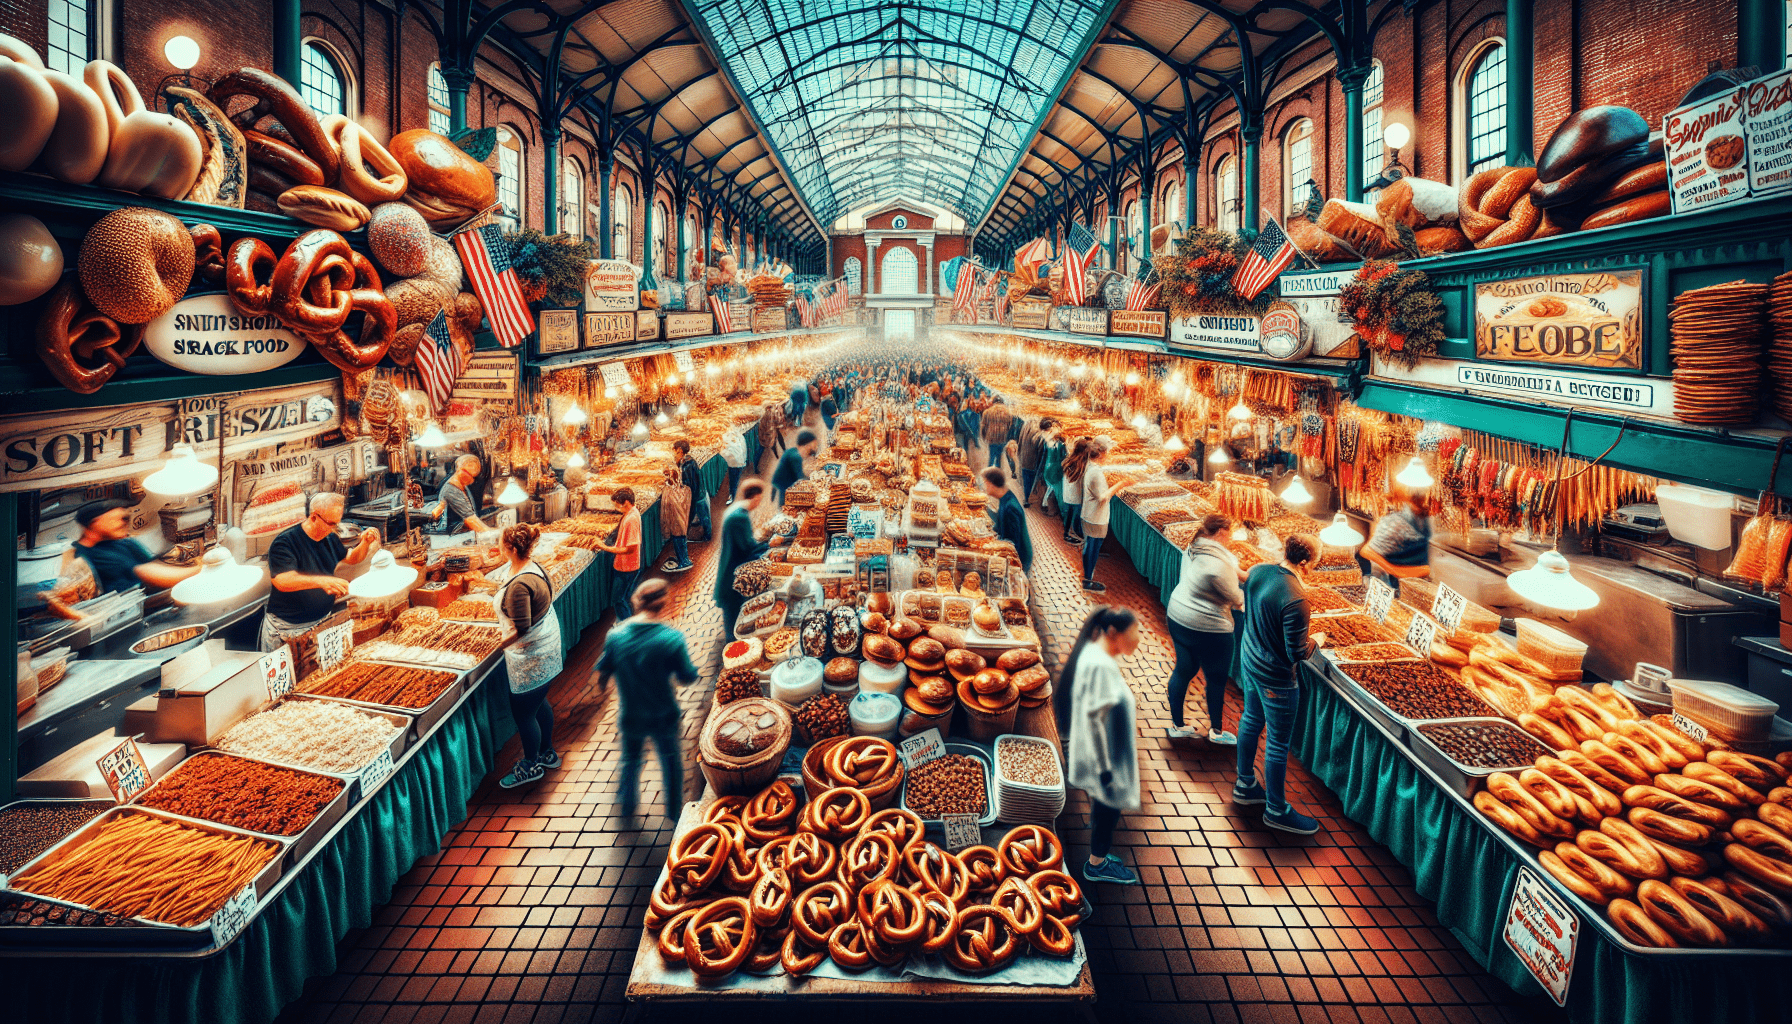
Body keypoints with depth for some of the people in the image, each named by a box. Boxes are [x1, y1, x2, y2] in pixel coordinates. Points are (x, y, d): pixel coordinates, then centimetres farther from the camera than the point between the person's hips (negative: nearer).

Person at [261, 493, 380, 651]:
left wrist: (365, 543, 1)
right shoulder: (285, 542, -17)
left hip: (323, 620, 6)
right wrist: (321, 581, -46)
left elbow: (352, 558, 24)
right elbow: (282, 581, -31)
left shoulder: (330, 538, 6)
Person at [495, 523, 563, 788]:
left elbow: (520, 630, -29)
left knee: (523, 712, 7)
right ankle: (547, 754, 41)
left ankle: (531, 766, 25)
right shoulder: (533, 568, 0)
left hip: (531, 658, -10)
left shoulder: (520, 585, -30)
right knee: (539, 703, 25)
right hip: (545, 649, 10)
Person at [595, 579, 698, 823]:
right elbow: (688, 677, -15)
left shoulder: (615, 636, -16)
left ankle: (626, 806, 47)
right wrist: (685, 655, 5)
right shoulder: (672, 638, -25)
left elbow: (603, 674, -4)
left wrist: (602, 685, 19)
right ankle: (675, 811, 39)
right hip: (664, 718, -2)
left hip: (630, 718, 2)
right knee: (671, 761, 23)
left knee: (630, 760, 28)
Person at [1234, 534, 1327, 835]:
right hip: (1275, 677, -8)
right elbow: (1297, 653, -24)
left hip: (1249, 660, 9)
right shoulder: (1295, 599, -32)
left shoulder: (1257, 572, -8)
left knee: (1251, 720, 25)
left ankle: (1245, 785, 44)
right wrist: (1317, 640, -5)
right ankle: (1276, 810, 25)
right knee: (1279, 743, 8)